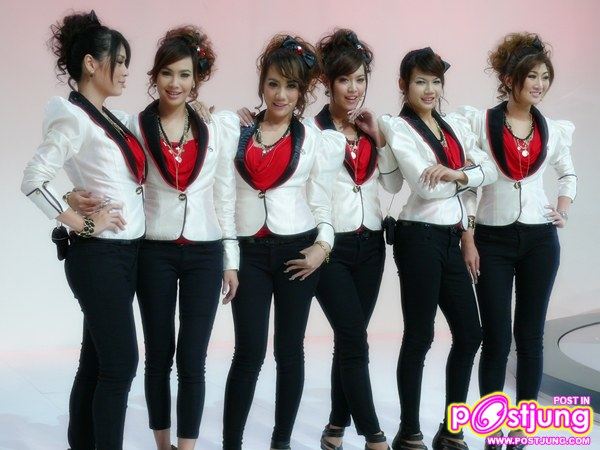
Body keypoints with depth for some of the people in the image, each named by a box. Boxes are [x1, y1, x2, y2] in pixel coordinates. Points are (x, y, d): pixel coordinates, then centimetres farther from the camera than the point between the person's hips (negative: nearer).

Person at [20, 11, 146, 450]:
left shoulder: (108, 118, 13)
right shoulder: (73, 118, -13)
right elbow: (33, 180, -21)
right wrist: (84, 224, -16)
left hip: (123, 252, 8)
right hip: (98, 255, -8)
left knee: (98, 361, 12)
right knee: (120, 363, -6)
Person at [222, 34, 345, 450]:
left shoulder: (315, 141, 7)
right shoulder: (237, 131, 6)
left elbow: (320, 200, 6)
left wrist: (323, 245, -8)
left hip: (296, 249, 1)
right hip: (249, 250, -1)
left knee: (289, 349, 6)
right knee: (250, 351, -8)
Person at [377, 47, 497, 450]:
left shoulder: (455, 125, 12)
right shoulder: (398, 128, -6)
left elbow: (491, 170, 0)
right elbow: (425, 187, -18)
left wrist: (455, 173, -17)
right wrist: (468, 176, -4)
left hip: (451, 239, 7)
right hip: (420, 238, -7)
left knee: (470, 333, 8)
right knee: (419, 337, -1)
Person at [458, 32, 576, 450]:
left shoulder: (554, 129, 5)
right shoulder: (479, 122, -4)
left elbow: (568, 173, 23)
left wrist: (565, 205, 4)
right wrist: (467, 239, -6)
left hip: (540, 240, 3)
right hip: (493, 240, -2)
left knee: (530, 336, 7)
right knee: (496, 338, 0)